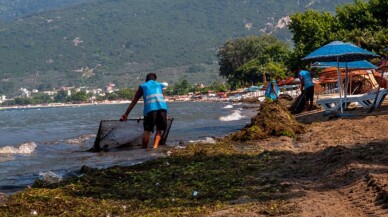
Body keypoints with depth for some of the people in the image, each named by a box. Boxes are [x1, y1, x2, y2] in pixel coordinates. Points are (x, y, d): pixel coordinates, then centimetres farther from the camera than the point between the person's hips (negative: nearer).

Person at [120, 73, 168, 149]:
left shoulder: (143, 86, 24)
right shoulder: (159, 85, 30)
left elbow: (134, 101, 22)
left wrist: (126, 114, 24)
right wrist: (165, 115, 42)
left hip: (150, 108, -2)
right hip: (162, 107, 2)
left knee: (147, 131, 3)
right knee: (159, 129, 14)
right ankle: (155, 146, 0)